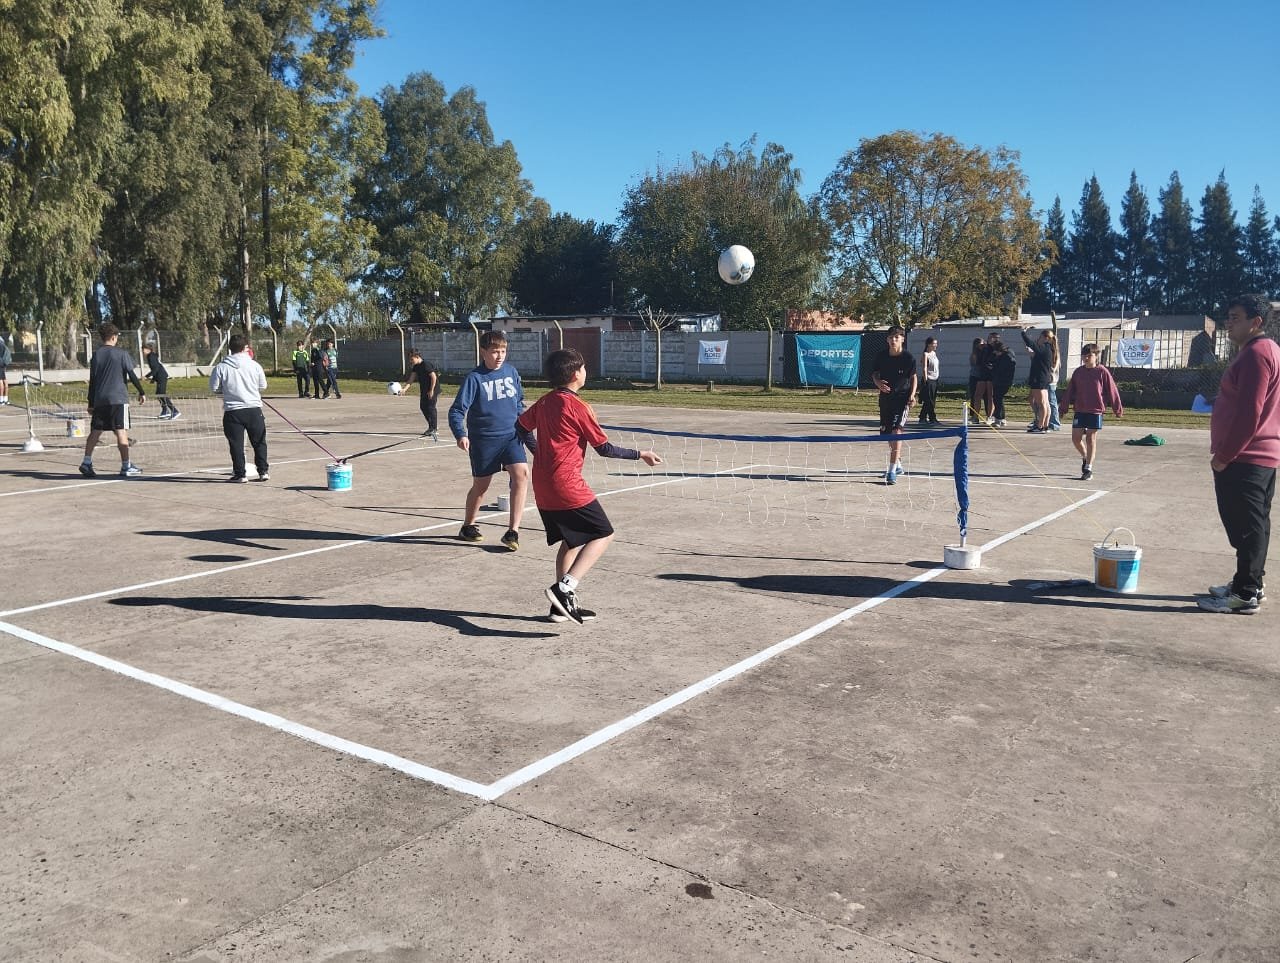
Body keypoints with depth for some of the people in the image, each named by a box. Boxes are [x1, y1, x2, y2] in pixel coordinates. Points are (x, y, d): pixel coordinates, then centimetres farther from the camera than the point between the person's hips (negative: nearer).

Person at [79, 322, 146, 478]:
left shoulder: (96, 355, 9)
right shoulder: (122, 354, -3)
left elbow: (92, 381, 10)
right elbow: (132, 375, -4)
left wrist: (91, 403, 14)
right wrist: (141, 392, 6)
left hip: (99, 400, 4)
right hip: (118, 398, -4)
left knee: (95, 431, 11)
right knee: (121, 432, -4)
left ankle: (86, 462, 6)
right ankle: (126, 467, -4)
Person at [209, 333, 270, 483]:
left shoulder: (221, 367, -5)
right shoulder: (254, 365, -2)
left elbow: (214, 388, 0)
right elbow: (263, 387, 6)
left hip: (232, 411, -1)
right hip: (254, 409, 1)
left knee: (236, 444, 6)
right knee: (259, 442, 12)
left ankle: (240, 474, 8)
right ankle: (263, 471, 12)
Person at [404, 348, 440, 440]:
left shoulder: (426, 365, -20)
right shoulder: (416, 367, 6)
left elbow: (434, 377, -22)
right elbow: (411, 379, 2)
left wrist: (431, 390, -20)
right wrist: (405, 389, -11)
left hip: (432, 389, -9)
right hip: (424, 390, 9)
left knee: (430, 407, -12)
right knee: (423, 407, 13)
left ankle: (434, 429, -8)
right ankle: (431, 427, 26)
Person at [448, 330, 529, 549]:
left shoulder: (511, 372, 2)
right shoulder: (474, 378, -11)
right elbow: (456, 410, -12)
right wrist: (461, 435, -26)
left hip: (510, 435, 3)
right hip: (483, 440, -3)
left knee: (521, 473, -18)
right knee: (480, 485, 9)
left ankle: (512, 531, -13)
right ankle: (468, 526, 35)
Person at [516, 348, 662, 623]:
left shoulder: (544, 402, 9)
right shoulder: (579, 407, -12)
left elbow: (520, 426, 21)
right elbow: (605, 449, -8)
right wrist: (640, 454, 3)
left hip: (542, 488, 8)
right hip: (567, 487, -8)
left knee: (572, 540, 19)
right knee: (603, 535, 1)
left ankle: (562, 605, 20)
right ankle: (565, 588, -14)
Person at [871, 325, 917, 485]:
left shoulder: (908, 357, -8)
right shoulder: (881, 356, 0)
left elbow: (913, 377, 4)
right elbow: (875, 373, 12)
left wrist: (912, 395, -9)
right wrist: (878, 382, -10)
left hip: (902, 398, -5)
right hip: (885, 398, 5)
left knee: (896, 431, -18)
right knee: (888, 433, 14)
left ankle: (892, 471, -20)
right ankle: (898, 464, 36)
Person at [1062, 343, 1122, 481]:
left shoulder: (1102, 372, -5)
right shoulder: (1078, 372, 6)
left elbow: (1112, 391, -2)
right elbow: (1070, 391, 12)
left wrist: (1118, 409, -1)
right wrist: (1064, 407, 12)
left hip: (1095, 411, -4)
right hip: (1079, 411, 4)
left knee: (1091, 439, -1)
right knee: (1075, 438, 1)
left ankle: (1088, 469, 3)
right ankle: (1085, 457, 30)